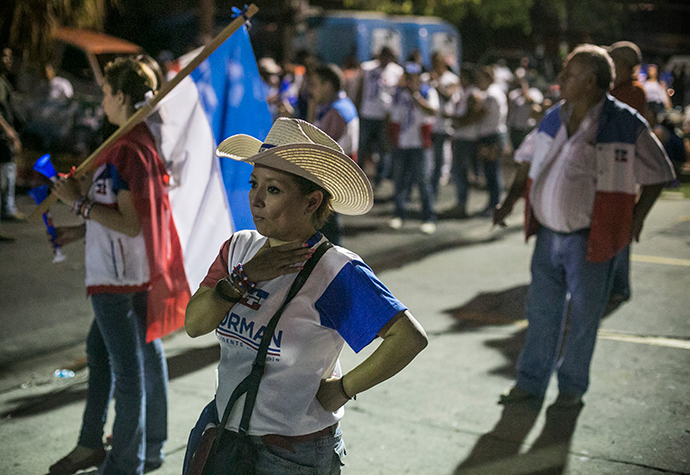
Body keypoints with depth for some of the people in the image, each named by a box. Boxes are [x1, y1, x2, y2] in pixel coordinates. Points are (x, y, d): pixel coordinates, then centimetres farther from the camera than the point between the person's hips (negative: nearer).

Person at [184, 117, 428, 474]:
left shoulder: (335, 272, -20)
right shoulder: (239, 247, 0)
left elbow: (410, 338, -28)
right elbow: (194, 324, -8)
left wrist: (343, 389, -19)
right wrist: (244, 278, -22)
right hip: (221, 429, 6)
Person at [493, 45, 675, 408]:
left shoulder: (626, 125, -11)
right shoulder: (554, 119, 5)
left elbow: (658, 174, -1)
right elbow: (528, 161, 18)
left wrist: (638, 214, -7)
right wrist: (511, 200, 8)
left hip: (590, 240, -5)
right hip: (548, 234, 5)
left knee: (583, 316, 8)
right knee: (541, 310, 12)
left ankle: (572, 386, 26)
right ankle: (530, 382, 25)